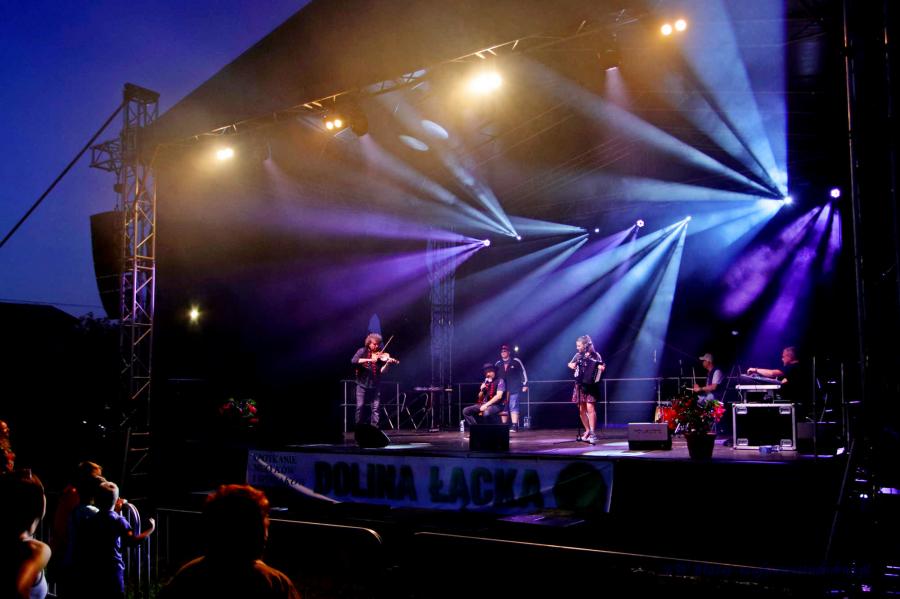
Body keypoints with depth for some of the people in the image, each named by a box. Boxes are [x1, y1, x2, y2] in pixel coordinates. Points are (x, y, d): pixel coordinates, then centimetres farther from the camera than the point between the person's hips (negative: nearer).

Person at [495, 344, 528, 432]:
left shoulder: (516, 361, -1)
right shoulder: (498, 364, 8)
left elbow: (523, 372, 3)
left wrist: (525, 385, 0)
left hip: (514, 389, -4)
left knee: (513, 407, -8)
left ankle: (515, 426, -7)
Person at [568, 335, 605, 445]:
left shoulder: (595, 355, -4)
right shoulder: (578, 355, 10)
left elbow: (601, 366, -10)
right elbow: (570, 364, 25)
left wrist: (601, 368, -32)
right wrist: (571, 365, 3)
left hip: (590, 385, -5)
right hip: (580, 385, 5)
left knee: (590, 408, -14)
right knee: (581, 410, 6)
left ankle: (592, 433, -14)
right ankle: (587, 430, 19)